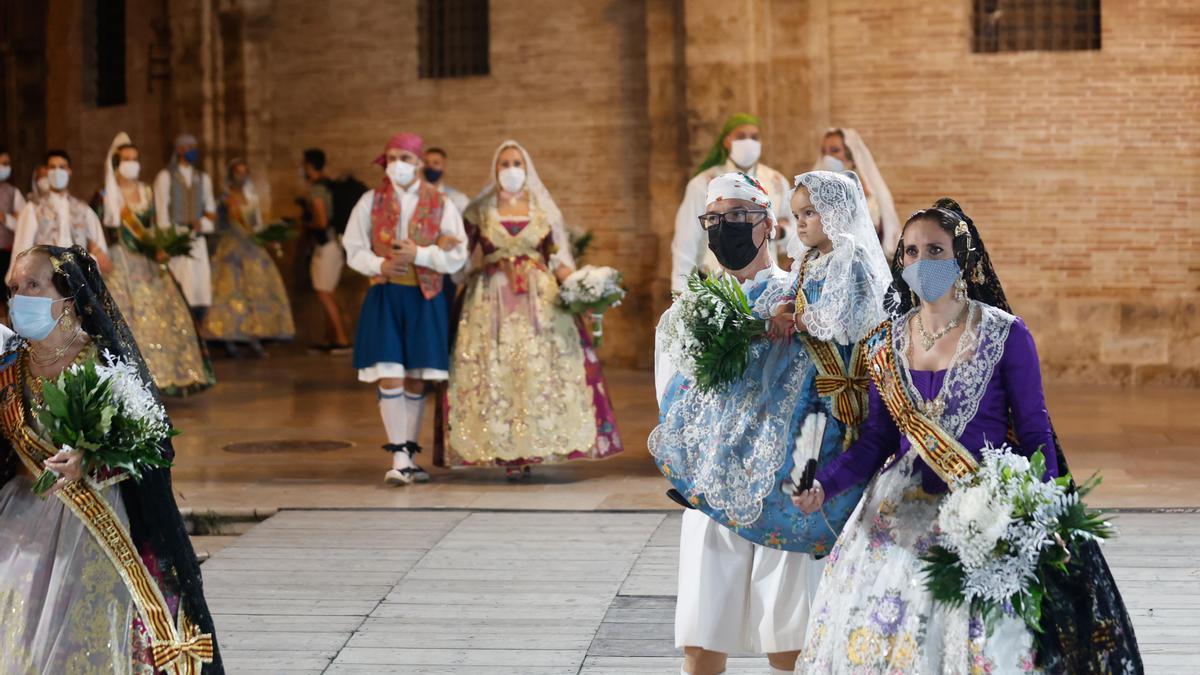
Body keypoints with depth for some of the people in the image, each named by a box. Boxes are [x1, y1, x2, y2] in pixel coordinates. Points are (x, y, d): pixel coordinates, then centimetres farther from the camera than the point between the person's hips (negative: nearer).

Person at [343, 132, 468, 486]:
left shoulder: (441, 205, 3)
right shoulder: (371, 202, 3)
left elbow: (457, 258, -1)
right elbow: (355, 251, 4)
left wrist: (420, 254, -15)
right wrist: (381, 265, -14)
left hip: (426, 300, 1)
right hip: (385, 297, -1)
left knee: (416, 380, 5)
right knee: (390, 378, -10)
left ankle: (408, 455, 17)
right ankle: (399, 459, -6)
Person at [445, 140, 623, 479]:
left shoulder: (544, 209, 10)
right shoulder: (480, 210, 9)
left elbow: (560, 259, 8)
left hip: (540, 299, 1)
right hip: (493, 301, -1)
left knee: (539, 368, -8)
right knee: (496, 372, -7)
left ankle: (533, 447, -1)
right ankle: (507, 452, -5)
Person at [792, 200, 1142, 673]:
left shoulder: (1005, 335, -6)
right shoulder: (889, 342, 7)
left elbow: (1034, 434, -3)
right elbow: (878, 438, 9)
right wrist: (824, 484, -6)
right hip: (901, 512, 4)